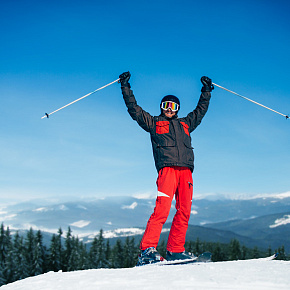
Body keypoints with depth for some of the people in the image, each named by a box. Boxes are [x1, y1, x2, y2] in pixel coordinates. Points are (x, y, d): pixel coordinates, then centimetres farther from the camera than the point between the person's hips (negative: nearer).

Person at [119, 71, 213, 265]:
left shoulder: (186, 124, 32)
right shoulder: (153, 123, 22)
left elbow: (201, 110, 43)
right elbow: (134, 109, 18)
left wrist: (206, 90, 45)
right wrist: (126, 88, 16)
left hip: (185, 171, 5)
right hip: (167, 169, -5)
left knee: (184, 211, -3)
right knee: (162, 209, -19)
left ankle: (175, 250, 3)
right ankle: (148, 249, -23)